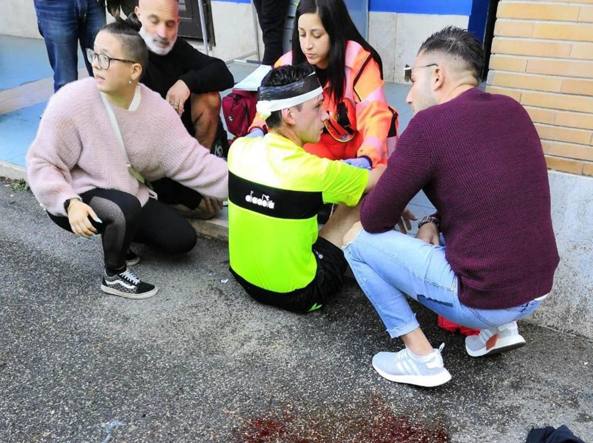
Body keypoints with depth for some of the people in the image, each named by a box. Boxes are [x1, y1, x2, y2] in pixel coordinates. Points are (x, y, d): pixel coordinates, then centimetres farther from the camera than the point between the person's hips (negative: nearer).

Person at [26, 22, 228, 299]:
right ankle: (114, 276, -6)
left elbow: (191, 159, -12)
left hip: (128, 196, 5)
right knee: (126, 209, -35)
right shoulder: (71, 102, -24)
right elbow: (42, 163, -16)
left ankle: (117, 234, 21)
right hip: (79, 200, -5)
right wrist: (69, 203, -32)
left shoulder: (156, 109, -13)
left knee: (182, 239, -1)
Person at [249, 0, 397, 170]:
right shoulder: (289, 63, -13)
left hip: (359, 146, -2)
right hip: (319, 145, 3)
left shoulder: (359, 60, -24)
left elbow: (375, 115, -29)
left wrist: (366, 159, -48)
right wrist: (258, 130, -27)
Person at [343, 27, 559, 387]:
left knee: (359, 239, 3)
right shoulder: (512, 110, 5)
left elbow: (375, 220, -8)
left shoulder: (430, 123, -16)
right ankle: (501, 328, 20)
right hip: (537, 291, 8)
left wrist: (371, 193, 13)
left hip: (485, 300, -7)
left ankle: (422, 359, 3)